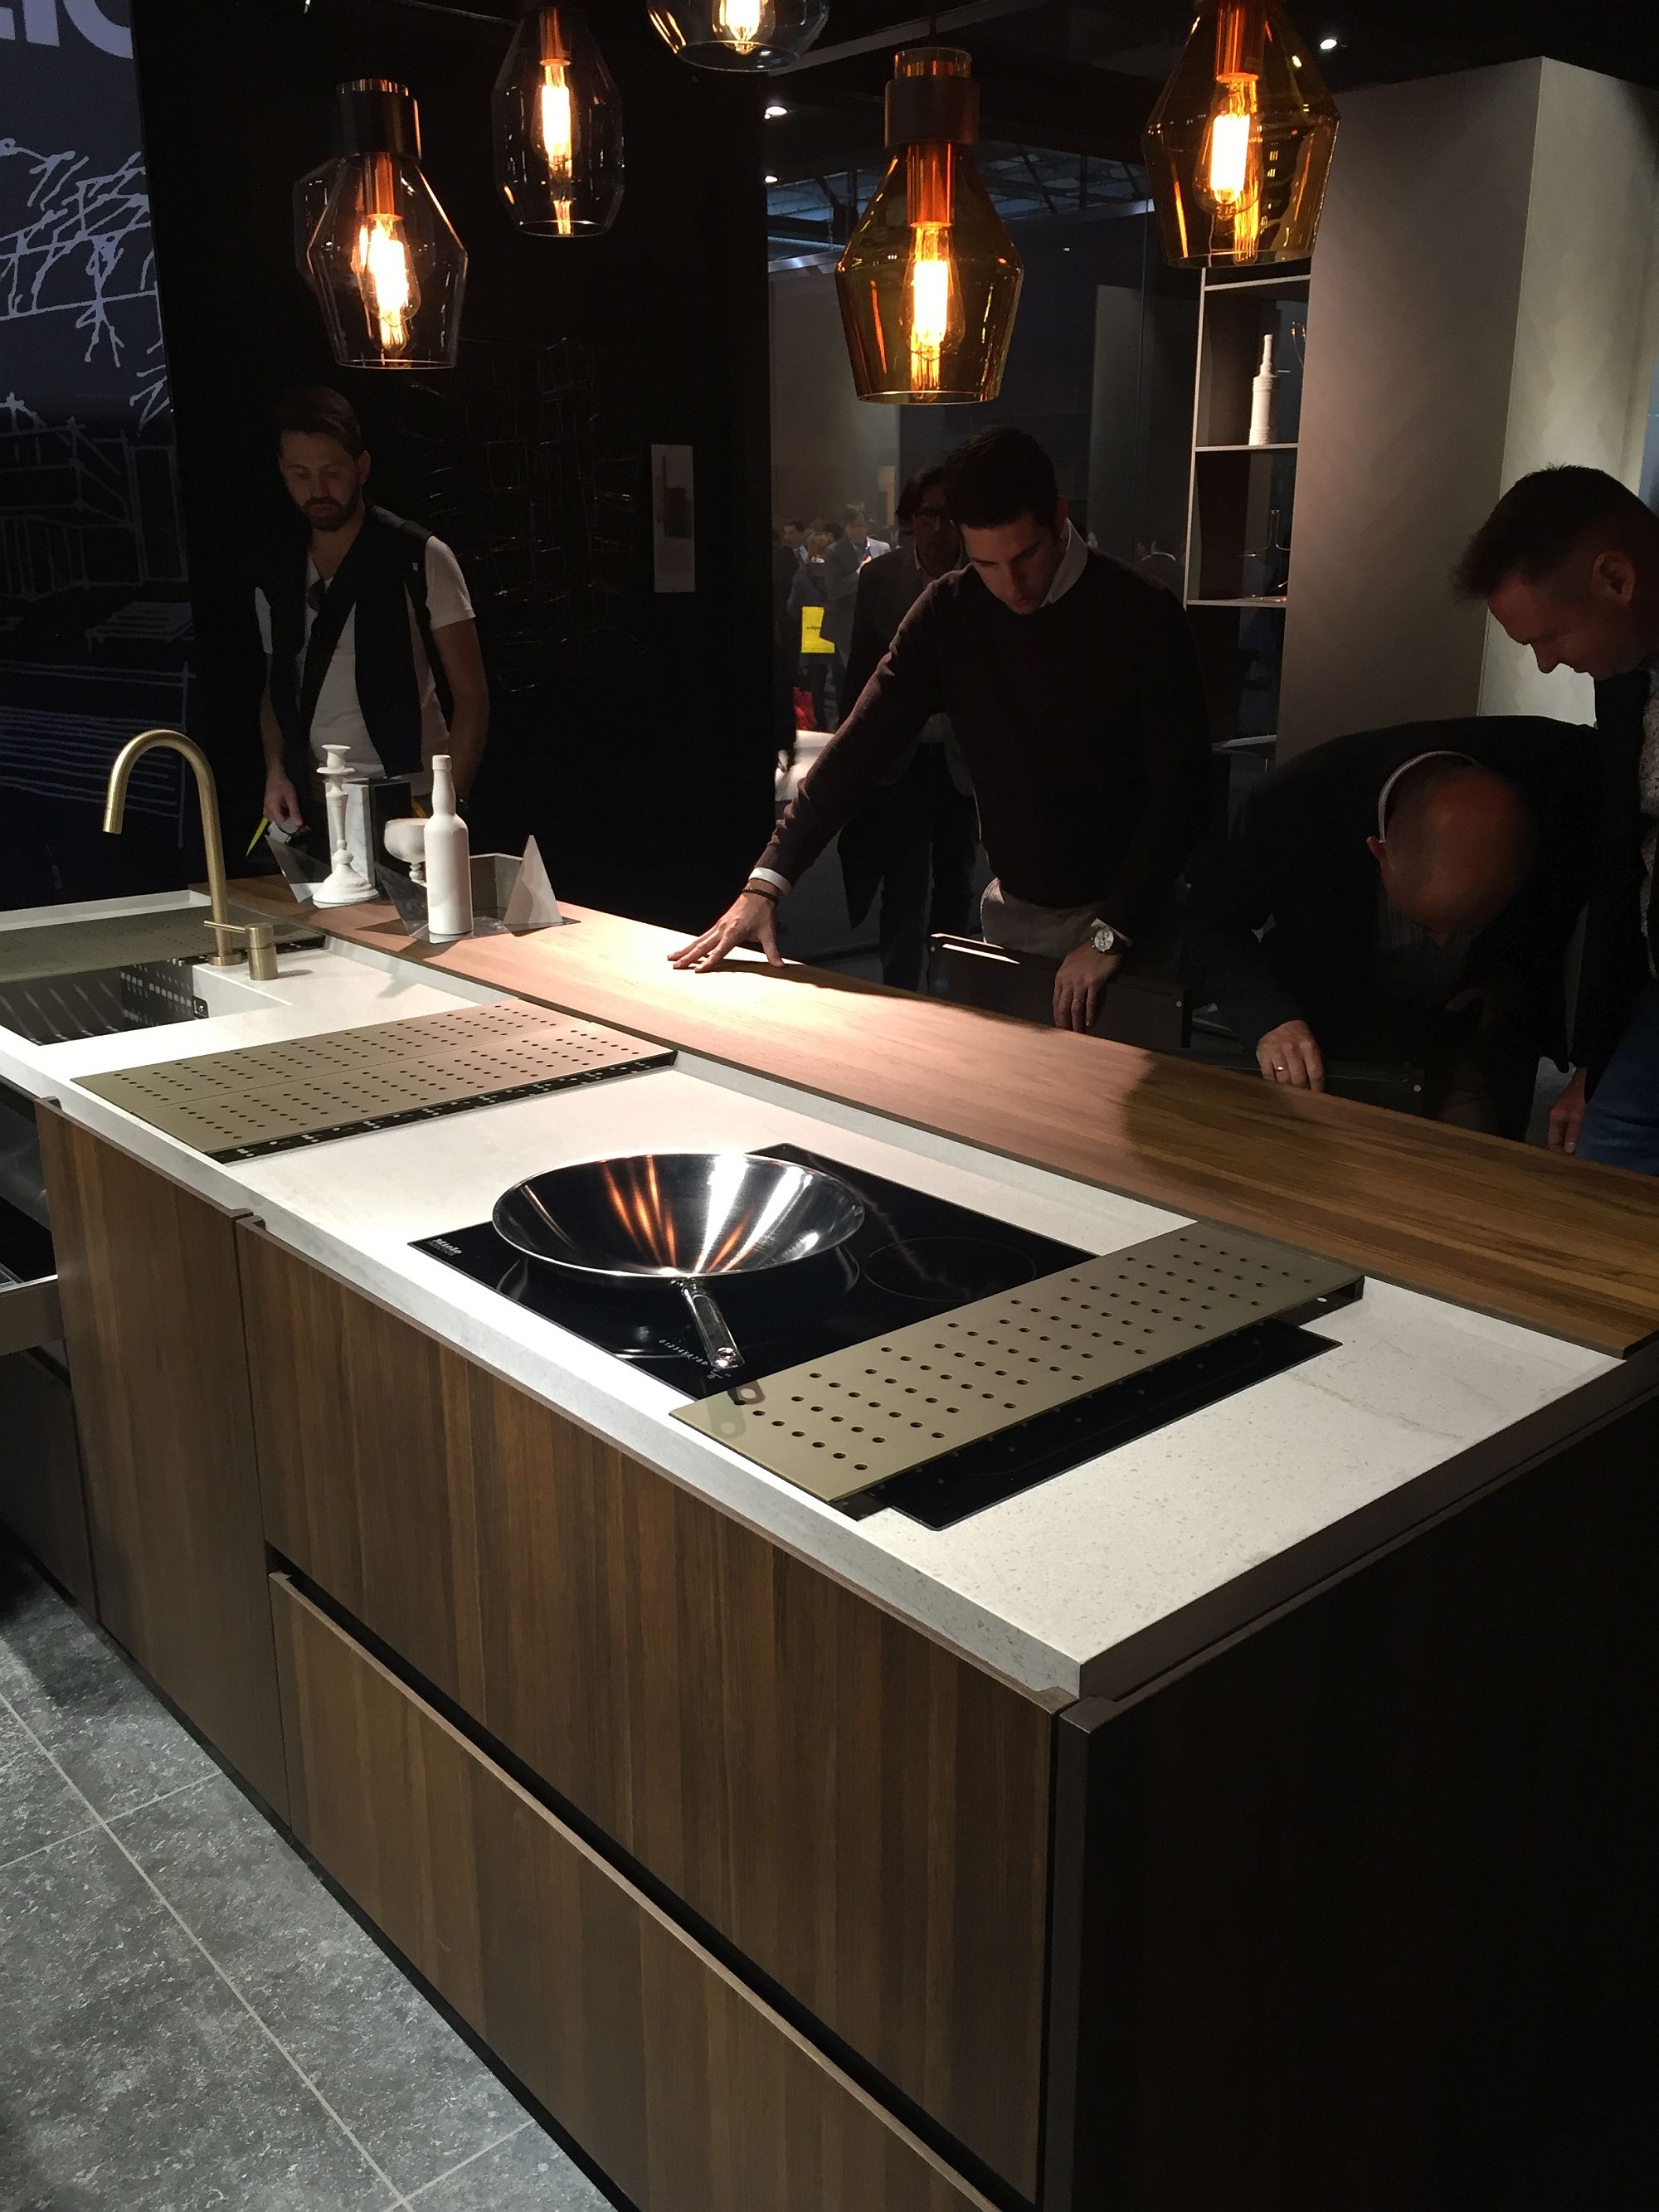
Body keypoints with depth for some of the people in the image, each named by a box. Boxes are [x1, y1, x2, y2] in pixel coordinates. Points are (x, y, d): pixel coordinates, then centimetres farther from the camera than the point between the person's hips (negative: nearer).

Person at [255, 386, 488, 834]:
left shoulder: (421, 560, -5)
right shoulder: (277, 570, 9)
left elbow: (471, 695, -6)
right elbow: (276, 688, 18)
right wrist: (276, 771, 0)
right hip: (312, 808, 4)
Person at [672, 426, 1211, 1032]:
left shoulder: (1142, 616, -14)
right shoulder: (949, 611, -4)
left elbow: (1181, 792, -15)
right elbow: (862, 743, -8)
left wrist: (1112, 934, -23)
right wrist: (766, 881, -17)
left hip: (1120, 916, -3)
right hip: (1012, 909, 3)